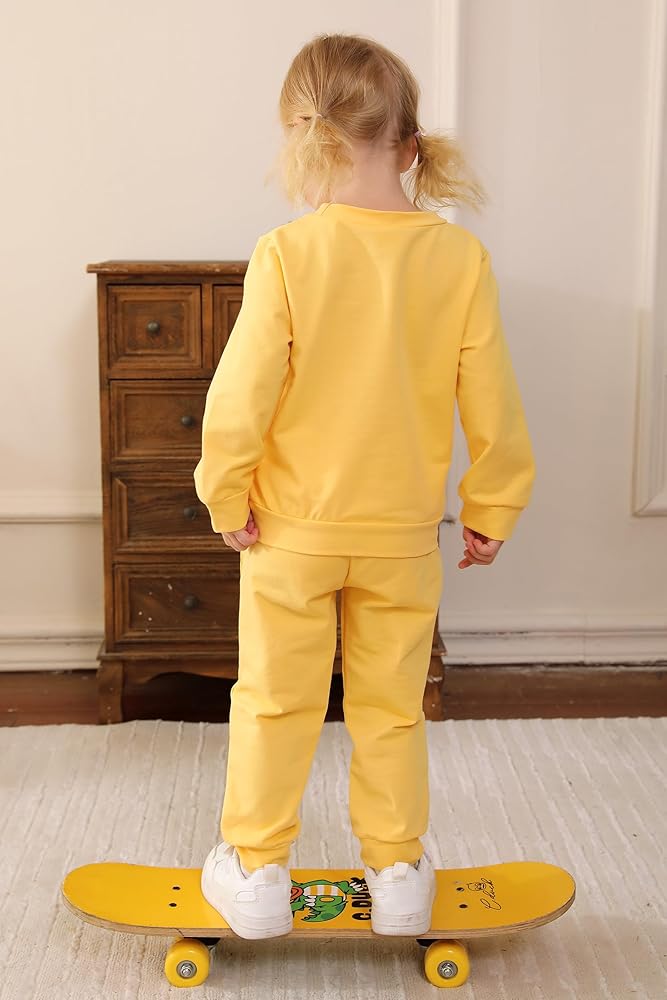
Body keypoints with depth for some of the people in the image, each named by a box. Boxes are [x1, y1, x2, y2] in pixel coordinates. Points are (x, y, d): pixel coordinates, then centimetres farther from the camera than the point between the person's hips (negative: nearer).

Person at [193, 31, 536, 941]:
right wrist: (493, 510, 9)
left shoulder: (287, 252, -16)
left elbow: (243, 394, -16)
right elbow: (494, 406, -4)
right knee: (392, 706, 16)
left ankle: (256, 868, 26)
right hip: (403, 533, 2)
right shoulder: (460, 257, -8)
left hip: (292, 528, -2)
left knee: (274, 700, 13)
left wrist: (226, 492, 0)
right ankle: (397, 871, 28)